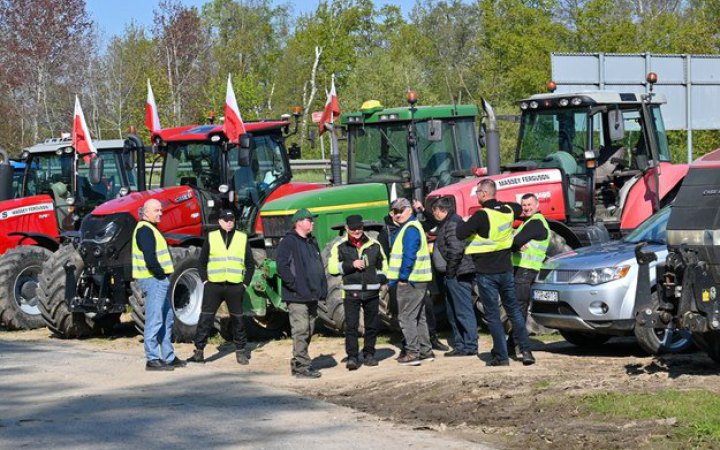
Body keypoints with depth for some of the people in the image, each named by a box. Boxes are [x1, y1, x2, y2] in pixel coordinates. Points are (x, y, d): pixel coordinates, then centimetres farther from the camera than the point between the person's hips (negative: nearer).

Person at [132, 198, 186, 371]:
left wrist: (164, 276, 12)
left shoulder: (150, 229, 19)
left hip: (159, 280, 11)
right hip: (153, 279, -11)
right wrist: (161, 274, -15)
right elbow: (149, 258, -24)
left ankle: (168, 357, 22)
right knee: (154, 320, -8)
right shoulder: (144, 230, -14)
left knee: (167, 319, 16)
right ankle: (153, 359, -6)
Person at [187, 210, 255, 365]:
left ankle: (240, 352, 17)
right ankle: (199, 351, 2)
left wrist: (245, 283, 1)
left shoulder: (242, 238, 6)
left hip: (235, 286, 0)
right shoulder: (211, 237, 5)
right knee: (205, 318, -2)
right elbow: (202, 261, 9)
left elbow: (250, 264, 10)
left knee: (238, 319, 7)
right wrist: (204, 280, 0)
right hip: (214, 285, 0)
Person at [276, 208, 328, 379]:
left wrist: (322, 289, 14)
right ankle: (302, 366, -10)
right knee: (300, 330, -10)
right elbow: (282, 267, -16)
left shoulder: (312, 242, 19)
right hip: (297, 297, -9)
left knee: (308, 331, 12)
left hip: (312, 296, 9)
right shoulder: (288, 242, -8)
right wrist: (295, 286, -18)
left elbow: (320, 267, 24)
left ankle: (297, 364, 21)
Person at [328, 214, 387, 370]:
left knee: (372, 325, 9)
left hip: (372, 292, 3)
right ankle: (352, 357, -9)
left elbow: (382, 265, 22)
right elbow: (332, 268, -6)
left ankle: (369, 354, 21)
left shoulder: (374, 245, 10)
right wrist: (351, 265, -16)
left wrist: (382, 279, 7)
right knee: (351, 325, -10)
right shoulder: (340, 247, 1)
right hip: (351, 292, -3)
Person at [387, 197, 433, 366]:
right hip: (417, 281, 10)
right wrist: (394, 278, 17)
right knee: (419, 316, 15)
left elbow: (409, 256, -23)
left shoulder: (410, 229, -15)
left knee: (406, 317, -7)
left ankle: (412, 353, -7)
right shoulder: (405, 228, 18)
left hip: (409, 281, -10)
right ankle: (425, 350, 21)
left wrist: (402, 278, -18)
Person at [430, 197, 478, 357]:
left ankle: (470, 346, -8)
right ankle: (459, 345, 22)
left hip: (458, 275, -11)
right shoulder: (446, 223, 19)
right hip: (452, 276, 11)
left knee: (463, 311, -9)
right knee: (453, 313, 16)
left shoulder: (452, 224, -15)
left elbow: (456, 249, -23)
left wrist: (450, 271, -18)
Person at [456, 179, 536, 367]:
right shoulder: (507, 210, 3)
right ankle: (526, 351, 11)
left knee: (493, 315, 2)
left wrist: (463, 223, 3)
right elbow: (518, 208, 28)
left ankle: (501, 356, 1)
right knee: (514, 310, 15)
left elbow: (460, 233, -17)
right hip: (505, 270, 6)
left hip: (486, 272, -6)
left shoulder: (482, 215, -18)